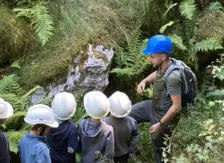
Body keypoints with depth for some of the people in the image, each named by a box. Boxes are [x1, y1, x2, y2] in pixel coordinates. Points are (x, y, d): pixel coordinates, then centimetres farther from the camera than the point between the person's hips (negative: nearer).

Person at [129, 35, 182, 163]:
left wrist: (160, 124, -24)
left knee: (159, 147, 13)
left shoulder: (172, 77, -36)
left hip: (163, 116, -9)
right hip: (153, 106, 9)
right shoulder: (164, 66, -10)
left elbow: (177, 107, -32)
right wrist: (144, 81, -1)